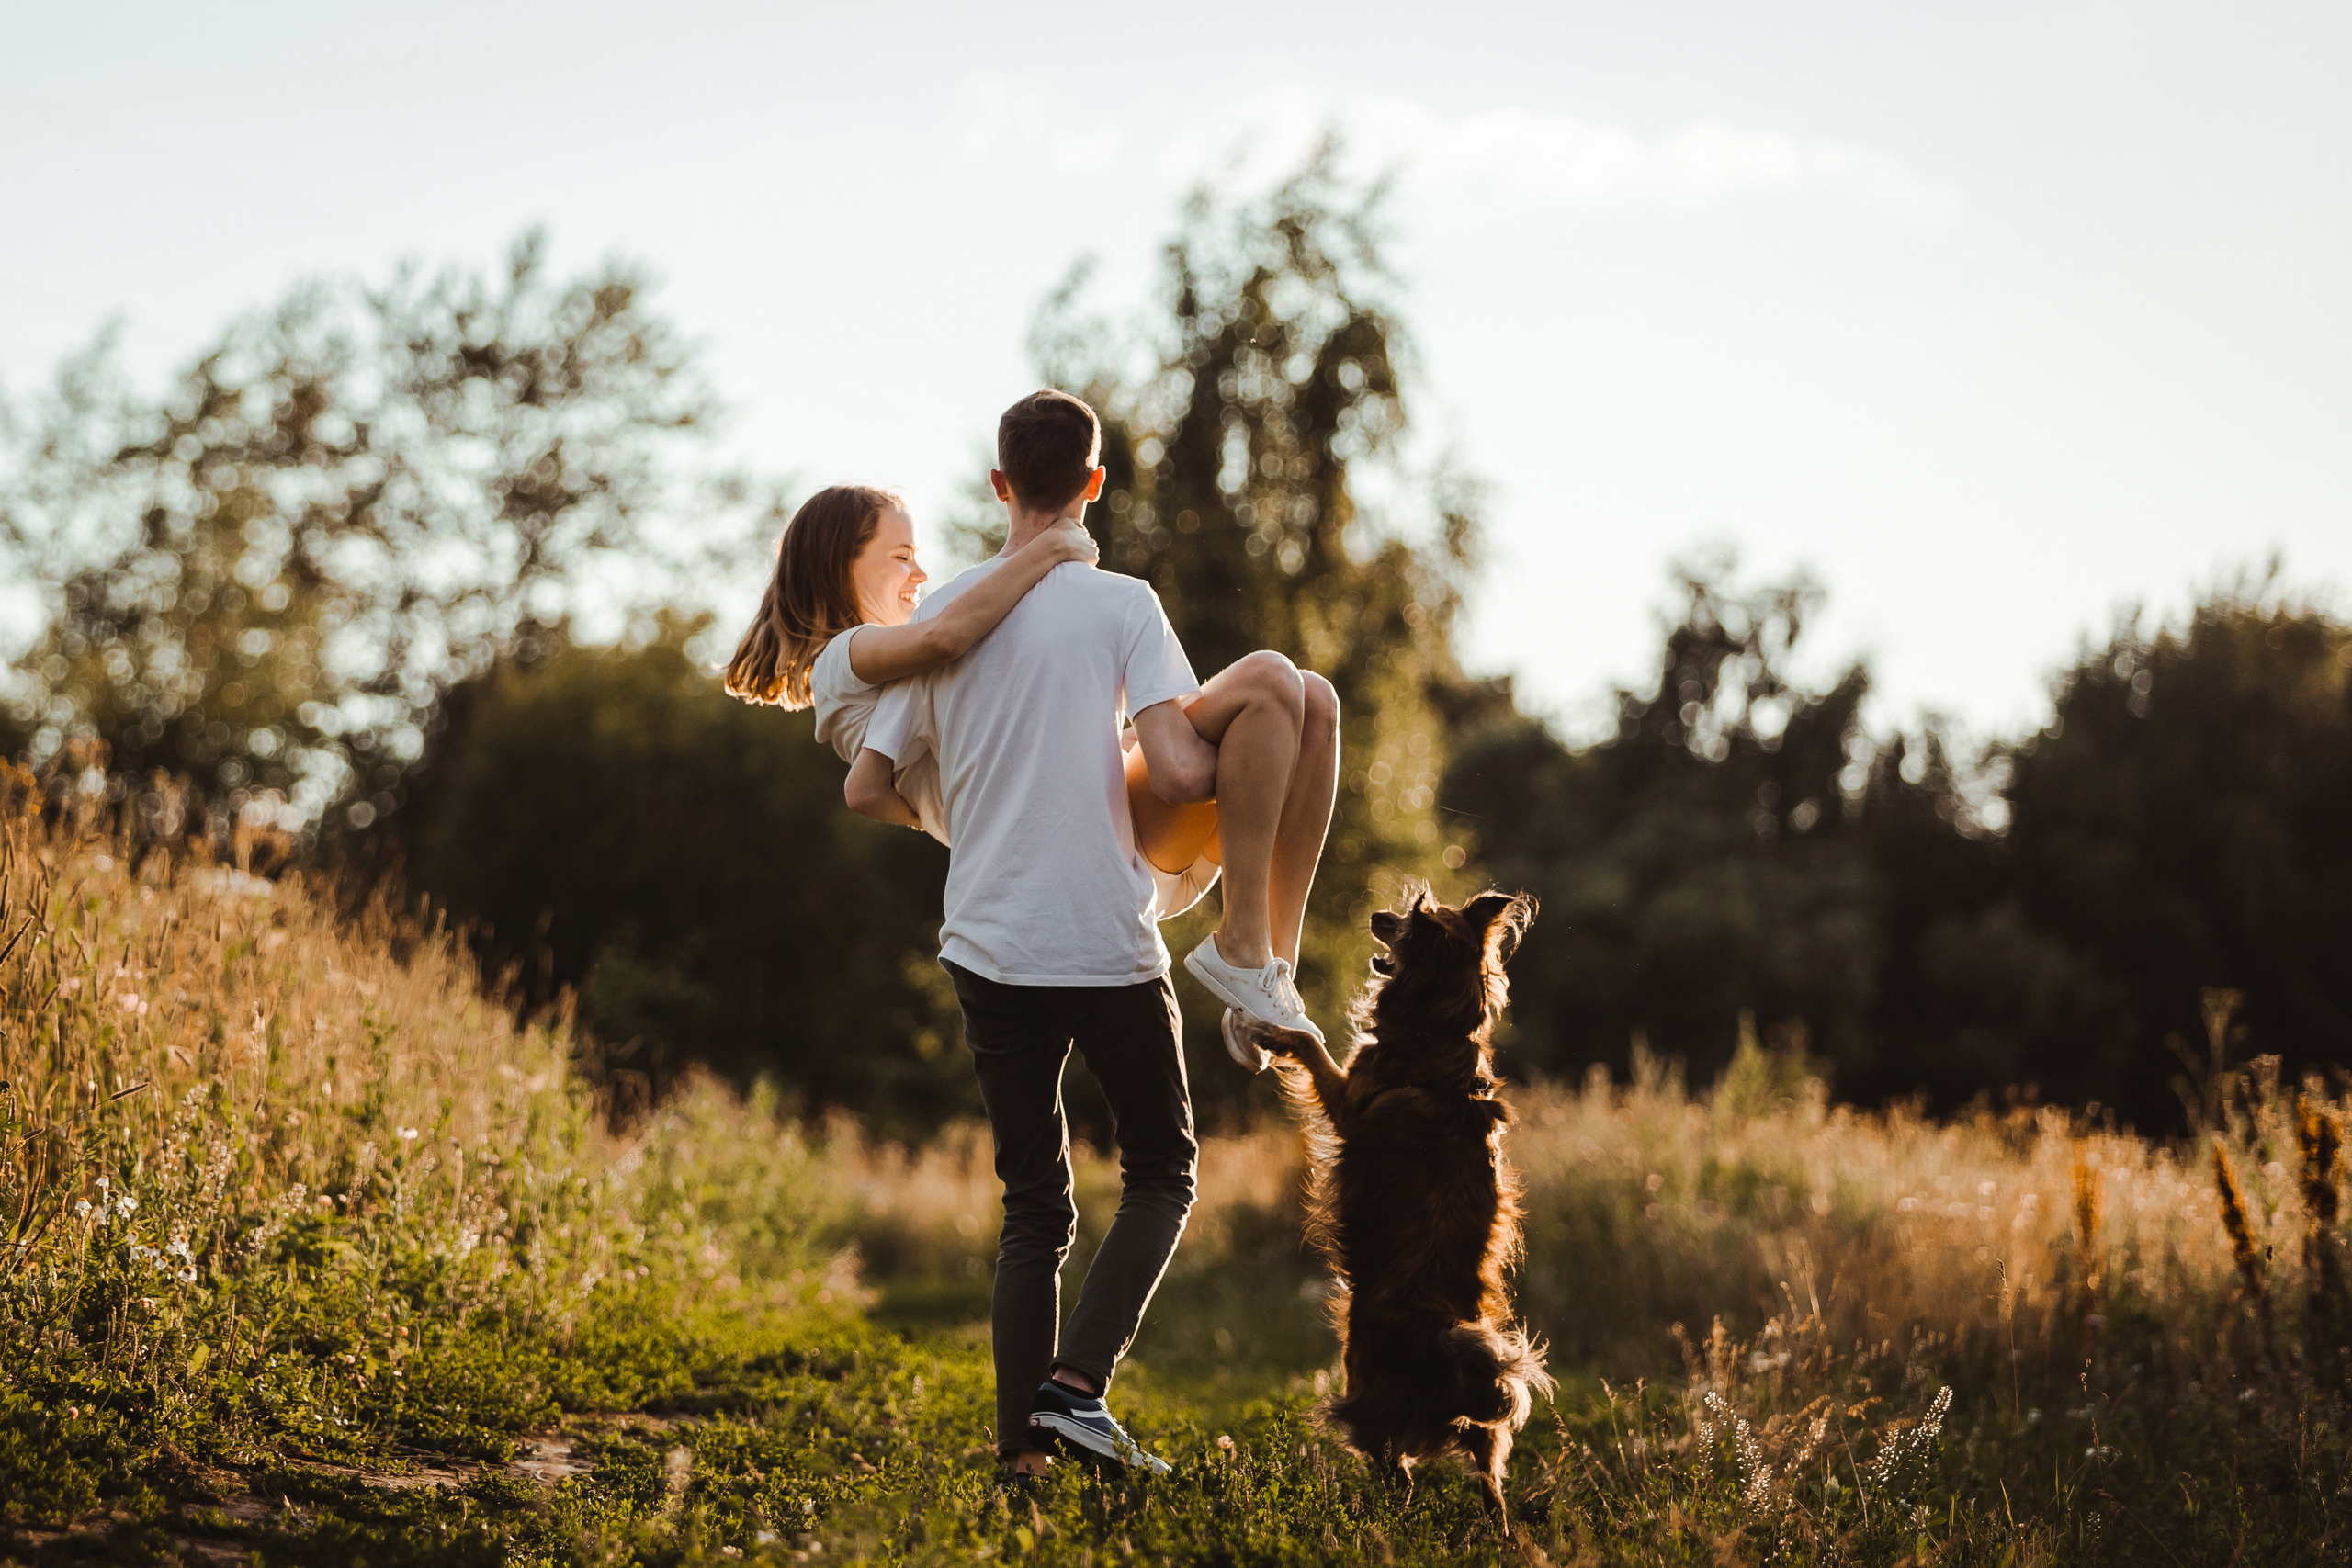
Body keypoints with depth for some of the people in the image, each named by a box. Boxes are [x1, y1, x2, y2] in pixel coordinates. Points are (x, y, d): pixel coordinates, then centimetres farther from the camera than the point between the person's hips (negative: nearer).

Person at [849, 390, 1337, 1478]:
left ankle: (1022, 1441, 8)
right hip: (1108, 947, -4)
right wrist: (1211, 754, 5)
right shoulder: (1121, 605, -8)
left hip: (989, 950, 4)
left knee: (1033, 1207, 14)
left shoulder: (940, 614, 4)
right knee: (1161, 1173, 14)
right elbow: (1180, 772, -18)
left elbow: (867, 789, 6)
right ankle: (1078, 1382, -4)